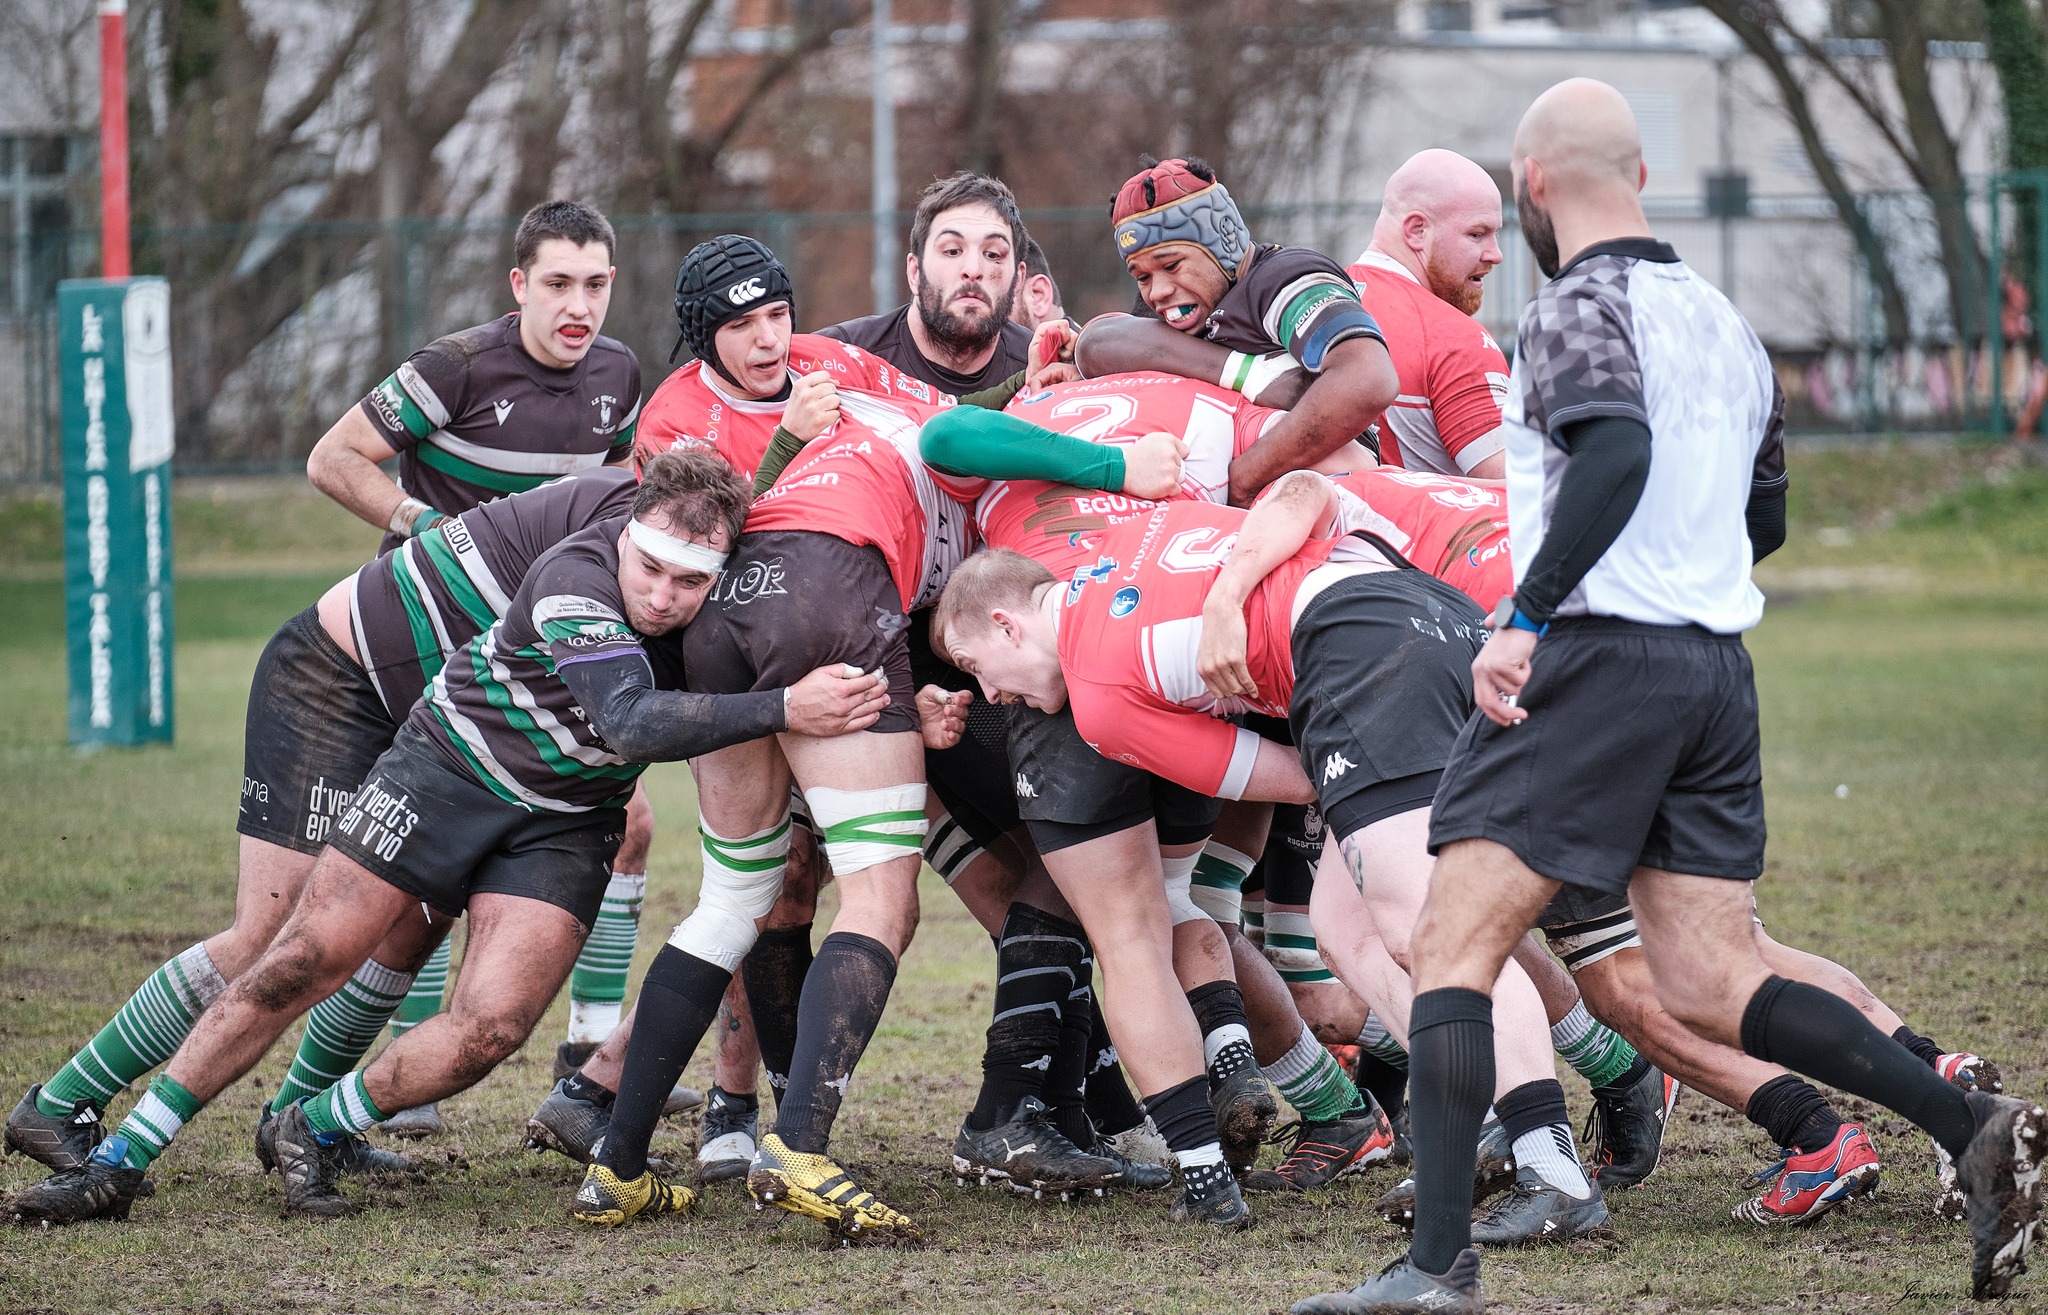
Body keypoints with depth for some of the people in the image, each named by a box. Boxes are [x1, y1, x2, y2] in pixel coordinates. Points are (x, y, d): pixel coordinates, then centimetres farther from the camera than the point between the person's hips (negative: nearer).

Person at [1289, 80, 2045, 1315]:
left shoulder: (1581, 306, -6)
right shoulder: (1721, 318, 18)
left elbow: (1617, 451, -25)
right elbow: (1767, 518, 25)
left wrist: (1528, 615, -26)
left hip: (1599, 657, -8)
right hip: (1719, 668, 8)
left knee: (1454, 947, -5)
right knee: (1715, 989, 8)